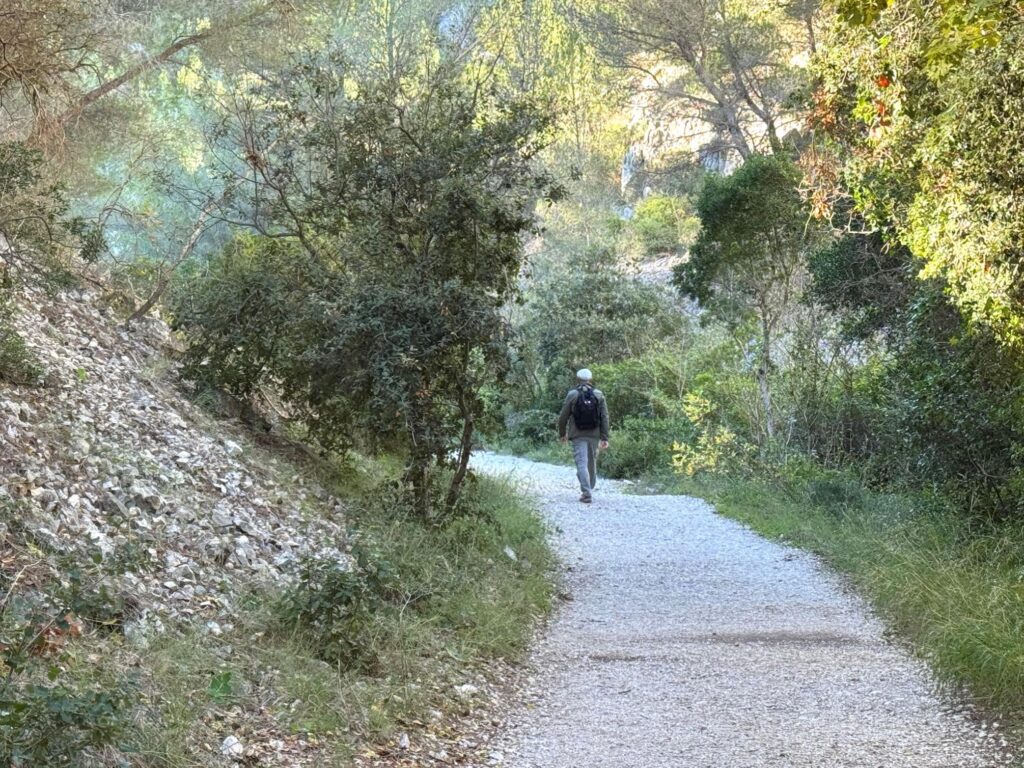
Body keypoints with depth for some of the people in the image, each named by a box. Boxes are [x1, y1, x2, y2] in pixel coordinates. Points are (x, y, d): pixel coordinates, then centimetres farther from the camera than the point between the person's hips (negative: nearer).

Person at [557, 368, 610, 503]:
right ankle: (589, 490, 27)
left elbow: (563, 417, 0)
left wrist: (562, 434, 15)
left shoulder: (572, 395, -4)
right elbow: (604, 418, -2)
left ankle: (586, 493, -20)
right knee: (592, 463, 16)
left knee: (582, 463, -7)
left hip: (578, 436, -3)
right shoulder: (599, 395, 2)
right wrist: (604, 438, -1)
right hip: (594, 435, 3)